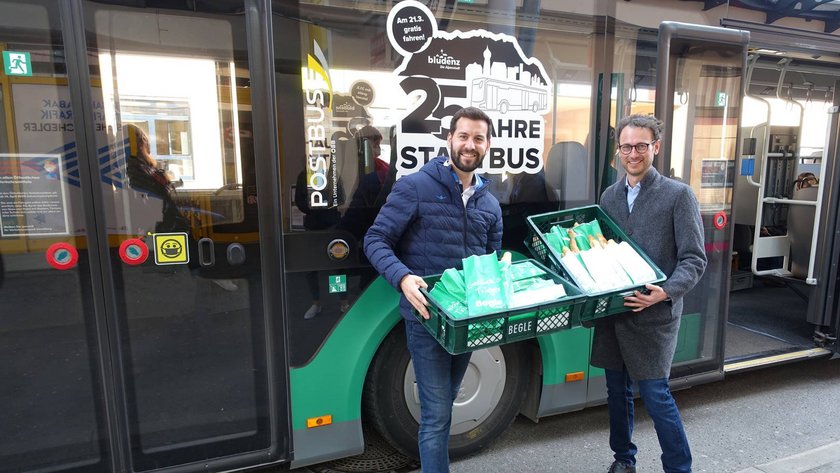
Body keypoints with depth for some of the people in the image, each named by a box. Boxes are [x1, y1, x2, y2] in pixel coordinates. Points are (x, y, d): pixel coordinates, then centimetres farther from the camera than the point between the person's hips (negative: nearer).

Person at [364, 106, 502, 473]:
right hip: (427, 316, -6)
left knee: (442, 408, 22)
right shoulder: (415, 187, -10)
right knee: (436, 415, -1)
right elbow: (375, 240, -12)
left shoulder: (490, 204, 11)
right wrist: (402, 277, -29)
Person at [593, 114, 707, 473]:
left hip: (655, 313, -5)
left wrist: (665, 293, -23)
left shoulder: (678, 195, -5)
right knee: (617, 391, 15)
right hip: (612, 310, 5)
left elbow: (694, 260, -8)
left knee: (654, 393, -2)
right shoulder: (610, 196, 10)